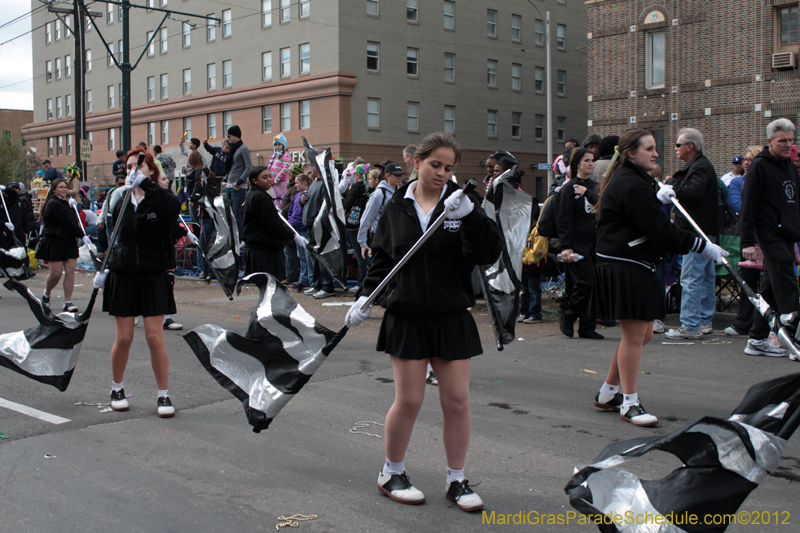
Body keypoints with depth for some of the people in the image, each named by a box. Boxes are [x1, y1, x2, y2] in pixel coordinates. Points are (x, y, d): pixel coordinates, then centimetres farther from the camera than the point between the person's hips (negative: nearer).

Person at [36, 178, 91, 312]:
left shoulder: (64, 202, 16)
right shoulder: (54, 204, -12)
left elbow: (73, 220, 14)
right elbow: (68, 222, -16)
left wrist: (72, 206, 3)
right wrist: (82, 235, -13)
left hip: (69, 241, 8)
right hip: (54, 242, -8)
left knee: (70, 271, -1)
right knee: (56, 274, -4)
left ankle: (68, 302, 1)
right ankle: (46, 294, 24)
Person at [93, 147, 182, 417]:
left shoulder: (162, 199, -5)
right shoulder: (121, 203, 9)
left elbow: (172, 207, -32)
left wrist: (145, 182, -37)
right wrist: (105, 268, 13)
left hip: (154, 277, -3)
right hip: (123, 276, 4)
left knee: (155, 337, -5)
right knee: (123, 338, 6)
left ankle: (164, 395, 8)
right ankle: (117, 389, 27)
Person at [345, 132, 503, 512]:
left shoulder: (461, 203, 0)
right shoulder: (396, 207, 4)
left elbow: (489, 253, -12)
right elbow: (381, 259, 12)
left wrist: (469, 216, -26)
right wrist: (366, 296, 1)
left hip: (452, 317, 1)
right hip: (407, 316, 0)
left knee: (457, 400, 3)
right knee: (408, 400, 1)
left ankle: (456, 481, 20)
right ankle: (391, 474, 23)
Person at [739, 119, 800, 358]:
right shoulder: (759, 166, -6)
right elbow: (748, 205, -11)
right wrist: (747, 241, -16)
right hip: (770, 236, -8)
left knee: (771, 289, 10)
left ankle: (757, 340, 16)